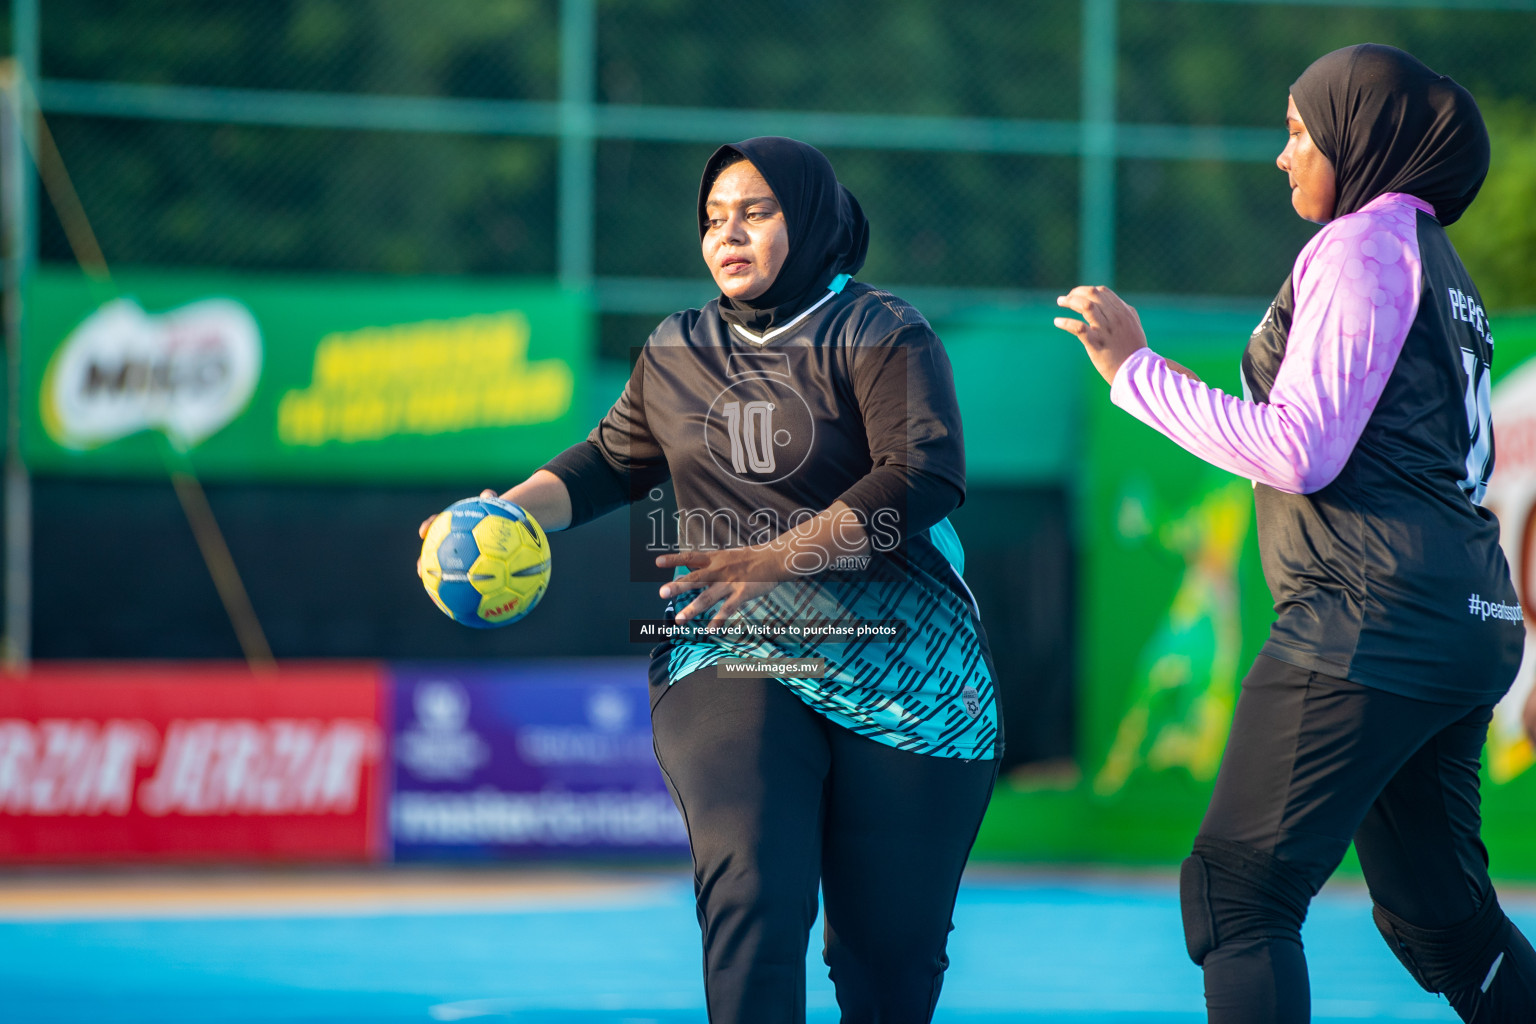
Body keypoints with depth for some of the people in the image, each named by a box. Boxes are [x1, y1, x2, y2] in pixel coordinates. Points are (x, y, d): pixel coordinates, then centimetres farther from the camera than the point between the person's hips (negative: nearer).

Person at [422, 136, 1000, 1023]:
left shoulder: (882, 336, -2)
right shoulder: (677, 353, 14)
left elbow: (922, 478, -15)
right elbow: (613, 461, 27)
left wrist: (777, 558, -23)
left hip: (898, 676, -2)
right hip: (730, 660, 2)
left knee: (893, 946, 2)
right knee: (751, 899, -22)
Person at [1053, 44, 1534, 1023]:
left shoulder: (1363, 244, -8)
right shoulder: (1440, 262, 20)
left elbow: (1299, 453, -15)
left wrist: (1135, 368, -10)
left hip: (1372, 614, -10)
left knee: (1235, 894, -9)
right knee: (1439, 914, 15)